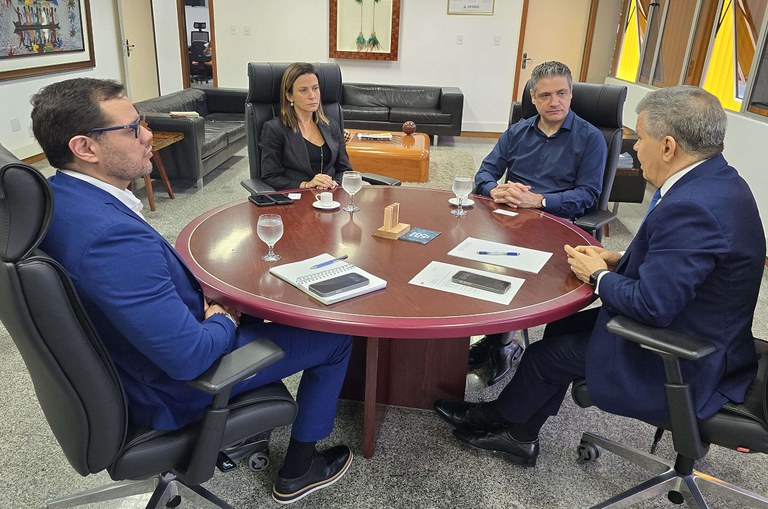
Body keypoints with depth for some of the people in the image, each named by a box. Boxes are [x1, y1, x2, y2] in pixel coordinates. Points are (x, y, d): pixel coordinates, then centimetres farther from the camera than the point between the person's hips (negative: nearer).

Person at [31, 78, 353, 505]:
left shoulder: (55, 197, -6)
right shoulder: (111, 235, -38)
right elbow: (189, 357, -34)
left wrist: (203, 298, -2)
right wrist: (224, 320, -13)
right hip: (172, 392, -9)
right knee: (337, 337, 3)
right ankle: (298, 470, 22)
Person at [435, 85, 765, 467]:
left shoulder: (692, 208, -31)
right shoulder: (717, 182, 2)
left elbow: (651, 306, -31)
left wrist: (599, 275, -14)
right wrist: (620, 260, 2)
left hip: (684, 369, -9)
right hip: (702, 339, 9)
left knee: (549, 353, 2)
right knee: (561, 328, 12)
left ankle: (493, 417, 31)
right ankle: (518, 434, 26)